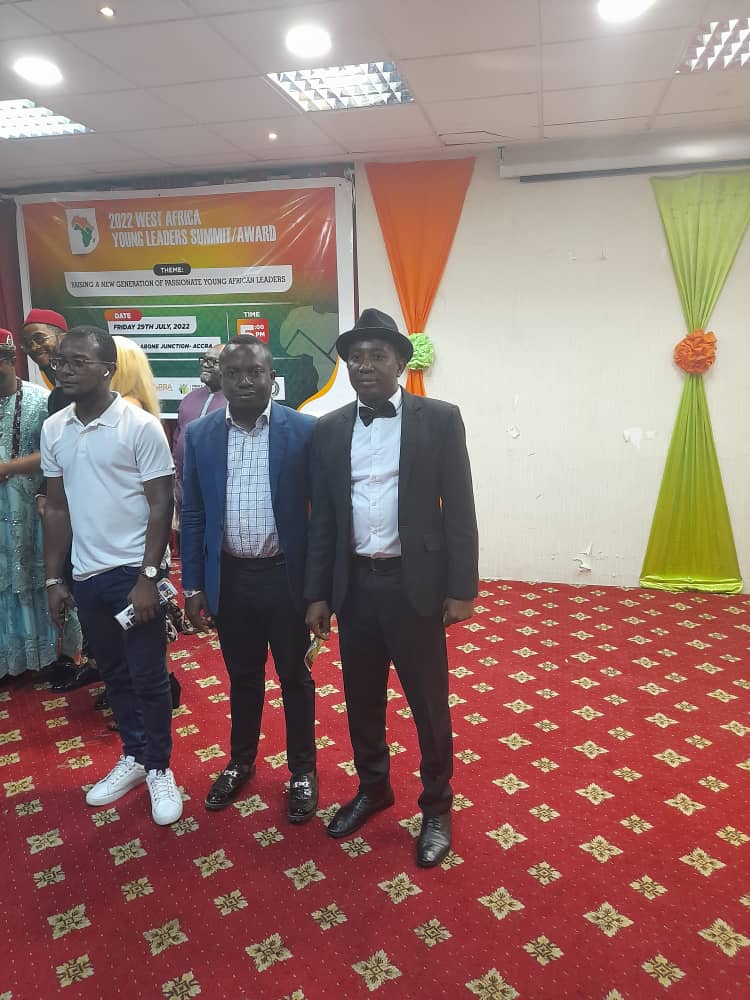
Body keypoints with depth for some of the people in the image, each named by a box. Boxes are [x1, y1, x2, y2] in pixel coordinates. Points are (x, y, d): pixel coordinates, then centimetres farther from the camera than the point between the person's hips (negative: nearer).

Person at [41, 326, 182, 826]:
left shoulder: (141, 426, -12)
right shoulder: (53, 430, 5)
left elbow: (161, 505, -11)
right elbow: (58, 508, 10)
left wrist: (148, 577, -15)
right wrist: (55, 579, 9)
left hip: (133, 573, -5)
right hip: (86, 576, 5)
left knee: (149, 677, 5)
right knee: (115, 674, 17)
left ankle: (159, 768, 23)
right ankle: (134, 756, 34)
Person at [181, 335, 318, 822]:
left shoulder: (304, 430, -9)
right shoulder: (200, 434, 0)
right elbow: (193, 515, 4)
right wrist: (193, 584, 3)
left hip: (286, 576, -2)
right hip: (229, 577, 3)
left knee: (295, 676, 13)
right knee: (242, 675, 19)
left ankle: (303, 770, 32)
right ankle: (241, 762, 40)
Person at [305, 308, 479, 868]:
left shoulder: (439, 419, -4)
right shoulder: (331, 429, 5)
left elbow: (459, 508, -6)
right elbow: (323, 517, 7)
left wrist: (462, 588, -10)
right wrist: (318, 593, 6)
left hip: (415, 583, -3)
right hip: (354, 584, 4)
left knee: (428, 703, 9)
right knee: (361, 699, 17)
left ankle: (436, 807, 31)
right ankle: (373, 789, 41)